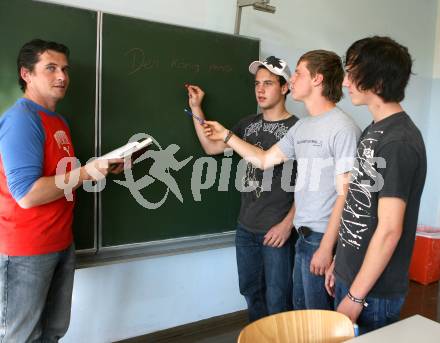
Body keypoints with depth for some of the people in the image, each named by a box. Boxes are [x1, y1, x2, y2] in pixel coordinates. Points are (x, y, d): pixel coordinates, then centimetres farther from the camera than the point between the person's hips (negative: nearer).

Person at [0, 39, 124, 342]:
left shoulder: (59, 121, 12)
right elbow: (27, 194, -23)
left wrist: (105, 168, 4)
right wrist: (86, 172, -21)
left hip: (62, 243, 8)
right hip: (27, 250, -8)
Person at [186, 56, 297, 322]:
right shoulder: (249, 124, 9)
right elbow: (212, 147, 11)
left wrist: (287, 224, -16)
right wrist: (196, 109, 6)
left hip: (276, 230, -6)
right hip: (246, 227, 6)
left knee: (277, 299, 3)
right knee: (250, 290, 20)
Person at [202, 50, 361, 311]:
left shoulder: (343, 128, -16)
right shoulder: (302, 126, 10)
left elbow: (344, 195, -17)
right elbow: (265, 160, 19)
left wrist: (326, 247, -17)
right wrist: (226, 135, 18)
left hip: (324, 239, -8)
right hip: (304, 236, 8)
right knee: (300, 312, 21)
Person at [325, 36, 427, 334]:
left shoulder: (398, 141, -21)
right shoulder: (375, 130, 7)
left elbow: (389, 229, -22)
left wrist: (356, 296, -17)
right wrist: (340, 264, 14)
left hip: (374, 290, -8)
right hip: (350, 275, 8)